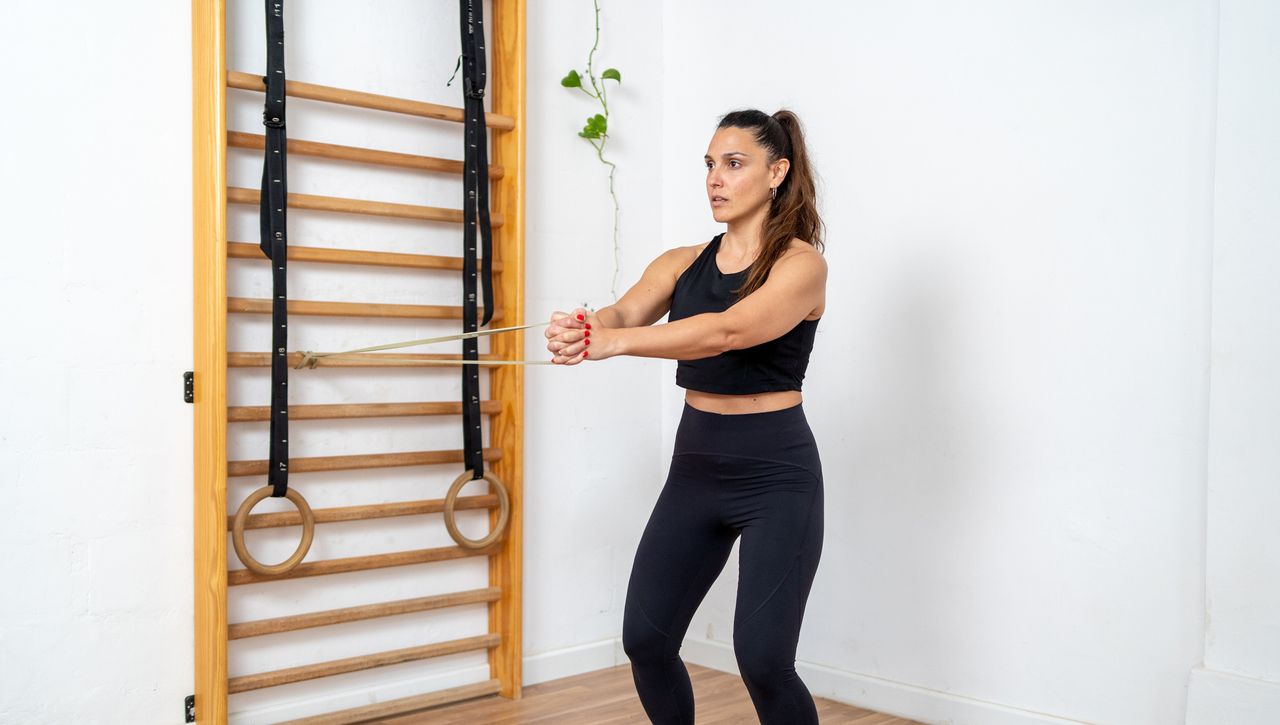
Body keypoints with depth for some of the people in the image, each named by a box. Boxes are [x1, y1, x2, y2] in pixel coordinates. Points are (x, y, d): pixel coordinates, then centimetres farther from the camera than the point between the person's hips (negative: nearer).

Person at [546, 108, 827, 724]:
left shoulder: (801, 263, -10)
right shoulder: (681, 263, 6)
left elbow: (728, 331, -27)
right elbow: (625, 311, -12)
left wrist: (613, 342, -38)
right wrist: (583, 328, -36)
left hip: (776, 474, -5)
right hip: (694, 468, 6)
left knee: (761, 660, -9)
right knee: (645, 640, 4)